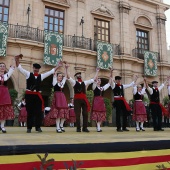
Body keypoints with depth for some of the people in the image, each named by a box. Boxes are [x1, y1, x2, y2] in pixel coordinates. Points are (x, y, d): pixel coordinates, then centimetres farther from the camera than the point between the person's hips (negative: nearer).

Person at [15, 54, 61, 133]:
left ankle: (38, 127, 10)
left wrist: (57, 66, 14)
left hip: (37, 95, 3)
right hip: (29, 94, -2)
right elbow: (19, 68, -1)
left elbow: (51, 71, 16)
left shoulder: (41, 76, 12)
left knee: (38, 111, 1)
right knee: (30, 111, 2)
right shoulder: (28, 74, 5)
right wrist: (17, 59, -14)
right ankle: (29, 128, 11)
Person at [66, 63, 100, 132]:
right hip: (77, 99, -3)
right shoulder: (74, 82, 7)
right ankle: (78, 128, 7)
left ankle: (85, 128, 10)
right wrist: (66, 69, -19)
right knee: (77, 114, 0)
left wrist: (97, 72, 20)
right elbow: (68, 77, -8)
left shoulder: (84, 82, 17)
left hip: (84, 99, 4)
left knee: (85, 114, 2)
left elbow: (93, 79, 20)